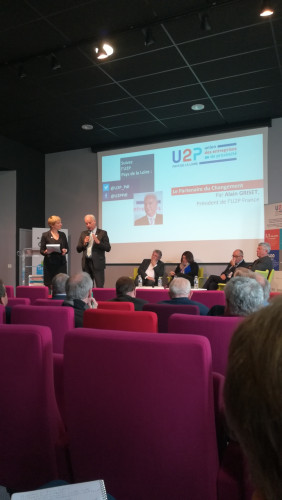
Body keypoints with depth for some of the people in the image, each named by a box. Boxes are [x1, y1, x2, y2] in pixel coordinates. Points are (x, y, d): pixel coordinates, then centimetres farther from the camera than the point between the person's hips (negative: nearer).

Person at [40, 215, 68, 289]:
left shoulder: (62, 235, 12)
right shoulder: (45, 235, 1)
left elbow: (67, 248, 16)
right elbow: (41, 251, 1)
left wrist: (65, 251, -6)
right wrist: (46, 252, -20)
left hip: (61, 263, 3)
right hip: (50, 264, -3)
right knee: (49, 286, -5)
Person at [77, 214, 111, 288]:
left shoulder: (102, 233, 1)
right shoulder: (83, 234, 13)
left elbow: (108, 248, -6)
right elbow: (78, 249, 10)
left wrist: (98, 242, -18)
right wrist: (84, 243, -8)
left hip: (98, 263, -4)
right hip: (86, 263, 4)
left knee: (100, 286, -7)